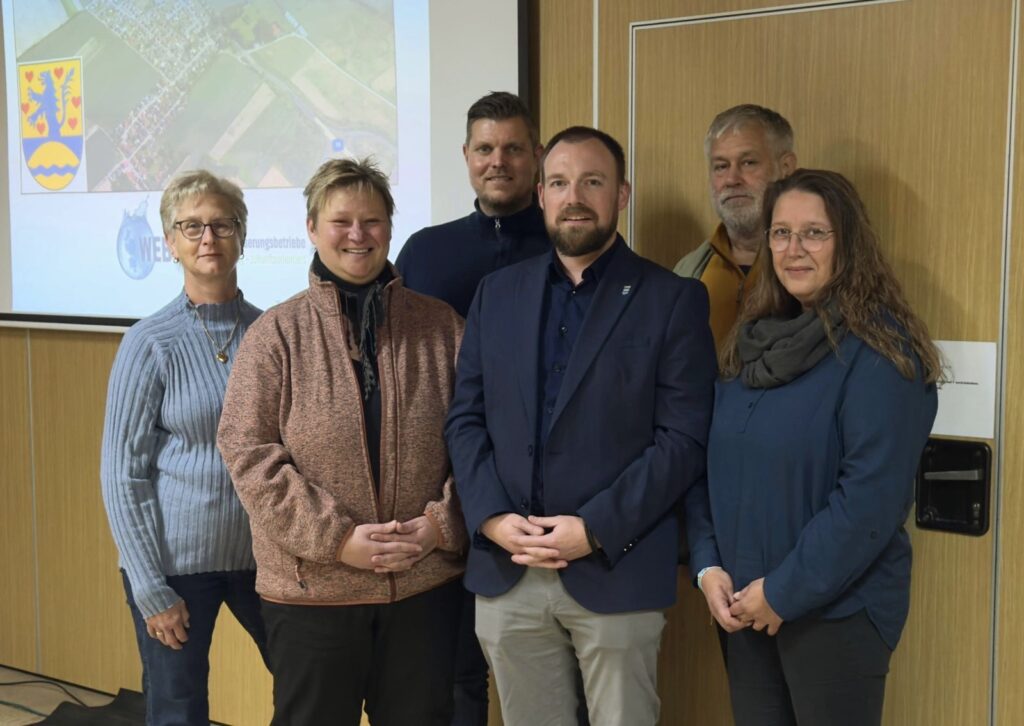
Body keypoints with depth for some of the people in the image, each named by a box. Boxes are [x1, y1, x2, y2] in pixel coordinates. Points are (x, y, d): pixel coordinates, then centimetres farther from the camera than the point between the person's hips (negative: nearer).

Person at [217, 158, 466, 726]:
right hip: (311, 587, -1)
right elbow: (247, 451, -7)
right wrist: (335, 537, -14)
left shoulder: (440, 327, 4)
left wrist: (443, 523, -9)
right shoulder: (276, 333, -1)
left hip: (427, 582, 2)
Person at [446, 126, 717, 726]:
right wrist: (491, 517, -7)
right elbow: (466, 417, 8)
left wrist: (595, 530, -15)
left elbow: (685, 439, -9)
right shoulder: (498, 294, 10)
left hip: (617, 572, -3)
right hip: (506, 572, 4)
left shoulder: (673, 300, -2)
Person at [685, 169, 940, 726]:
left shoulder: (879, 351, -13)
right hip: (744, 606, 6)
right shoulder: (752, 342, 8)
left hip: (835, 607, -6)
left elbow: (872, 496, -19)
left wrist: (786, 592, -17)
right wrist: (707, 565, -3)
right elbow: (711, 464, 9)